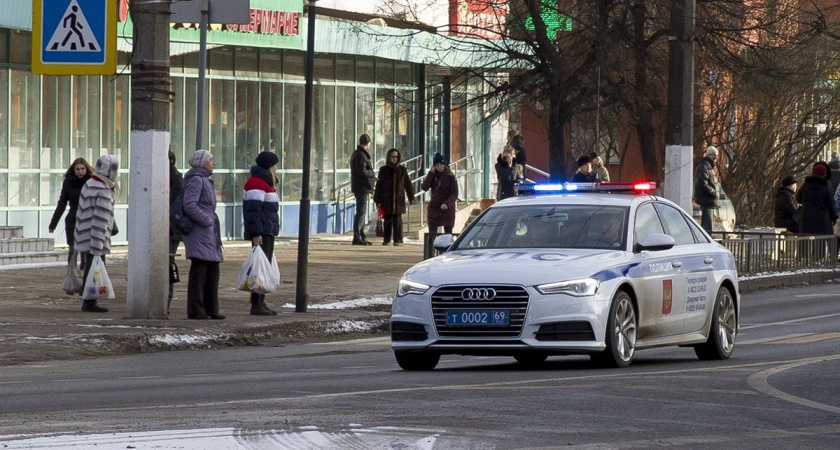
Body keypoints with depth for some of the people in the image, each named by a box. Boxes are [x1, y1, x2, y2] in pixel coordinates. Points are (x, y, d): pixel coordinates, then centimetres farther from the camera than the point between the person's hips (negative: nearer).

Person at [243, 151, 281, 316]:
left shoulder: (265, 183, 21)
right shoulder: (256, 183, -13)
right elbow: (253, 210, -21)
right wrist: (256, 233, -26)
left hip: (268, 232, 11)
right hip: (261, 233, -11)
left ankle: (261, 303, 17)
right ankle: (256, 305, -14)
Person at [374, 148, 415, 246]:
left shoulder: (402, 169, 6)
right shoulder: (383, 170, 4)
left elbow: (408, 184, 9)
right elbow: (379, 185, 3)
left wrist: (411, 197, 5)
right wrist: (377, 199, -1)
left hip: (398, 199, 0)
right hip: (386, 200, 0)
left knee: (397, 220, -3)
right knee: (387, 220, 4)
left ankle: (398, 240, 1)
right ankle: (386, 239, 10)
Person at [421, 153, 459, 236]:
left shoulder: (450, 177, -6)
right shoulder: (432, 176, 4)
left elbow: (454, 194, -10)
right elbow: (424, 187, -11)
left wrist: (447, 204, -27)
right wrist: (431, 173, -13)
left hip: (447, 209, -2)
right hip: (434, 209, 2)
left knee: (448, 235, 4)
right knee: (432, 235, -5)